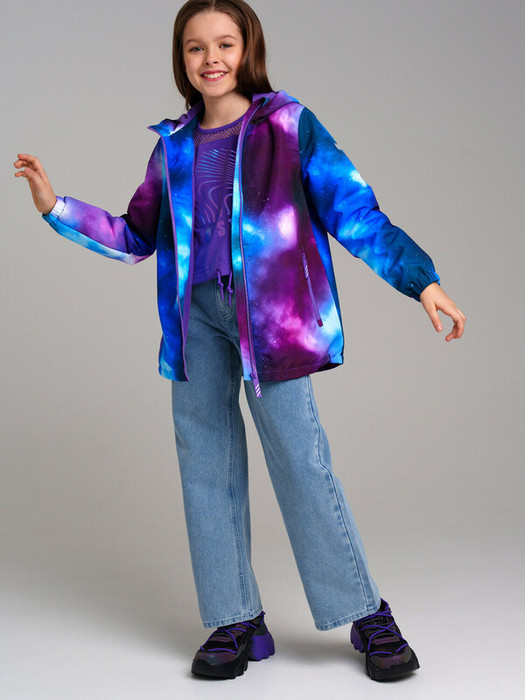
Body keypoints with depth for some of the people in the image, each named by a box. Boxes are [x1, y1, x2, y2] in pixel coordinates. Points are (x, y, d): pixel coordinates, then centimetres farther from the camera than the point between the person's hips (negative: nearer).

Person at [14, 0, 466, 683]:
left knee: (299, 454, -11)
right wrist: (57, 207, 15)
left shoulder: (288, 124, 4)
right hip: (194, 313, 5)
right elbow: (136, 237, 23)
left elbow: (354, 212, 1)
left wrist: (421, 280, -7)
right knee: (205, 462, 3)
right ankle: (238, 622, 14)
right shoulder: (173, 145, 16)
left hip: (269, 307, -4)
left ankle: (368, 616, 1)